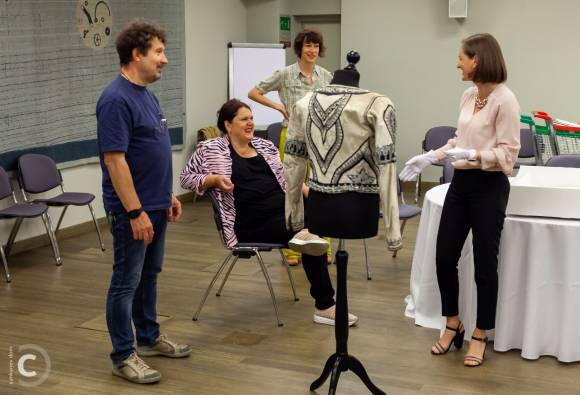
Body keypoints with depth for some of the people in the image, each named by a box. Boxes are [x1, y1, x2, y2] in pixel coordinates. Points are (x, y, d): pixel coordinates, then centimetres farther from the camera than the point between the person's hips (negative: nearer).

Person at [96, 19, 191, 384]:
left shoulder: (147, 94, 11)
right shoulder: (117, 99, -20)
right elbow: (114, 159, -23)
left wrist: (168, 194, 18)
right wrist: (135, 211, -23)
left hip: (155, 205, 9)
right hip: (134, 210, -9)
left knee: (149, 275, 19)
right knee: (127, 281, 0)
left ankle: (149, 337, 32)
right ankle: (124, 356, 10)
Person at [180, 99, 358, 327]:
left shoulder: (265, 146, 18)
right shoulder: (210, 149, 4)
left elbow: (287, 177, 20)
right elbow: (186, 178, 4)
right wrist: (215, 180, -14)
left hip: (285, 210, 6)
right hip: (251, 224, -6)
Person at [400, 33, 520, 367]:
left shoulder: (504, 99, -15)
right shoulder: (468, 96, 8)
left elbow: (507, 154, -17)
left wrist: (474, 155, -30)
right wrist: (429, 158, 12)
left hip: (489, 188, -7)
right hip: (461, 183, 7)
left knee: (484, 264, 5)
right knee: (444, 257, 9)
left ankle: (480, 335, 21)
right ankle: (453, 324, 29)